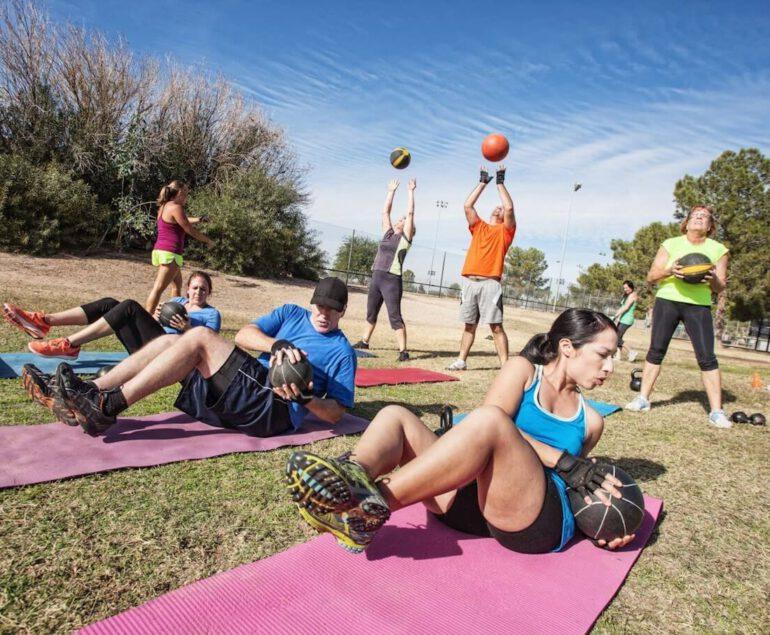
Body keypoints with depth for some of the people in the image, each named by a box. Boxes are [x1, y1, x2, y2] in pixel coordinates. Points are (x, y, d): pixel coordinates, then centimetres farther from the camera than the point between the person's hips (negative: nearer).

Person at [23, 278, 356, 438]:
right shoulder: (292, 314, 20)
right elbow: (244, 334, 4)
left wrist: (305, 399, -19)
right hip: (248, 389, 7)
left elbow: (336, 413, 0)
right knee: (168, 340, -4)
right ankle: (90, 393, -9)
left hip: (275, 409, -6)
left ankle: (108, 408, -21)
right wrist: (276, 344, -15)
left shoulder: (342, 351, 5)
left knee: (199, 336, -21)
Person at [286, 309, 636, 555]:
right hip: (474, 498, 1)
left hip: (542, 519, -1)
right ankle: (354, 478, -46)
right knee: (395, 416, -15)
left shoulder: (590, 420, 20)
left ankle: (372, 506, -40)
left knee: (487, 421, -32)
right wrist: (563, 462, -12)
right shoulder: (522, 370, 12)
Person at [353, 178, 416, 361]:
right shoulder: (388, 233, 17)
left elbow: (410, 213, 0)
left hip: (392, 280, -7)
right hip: (376, 277, 7)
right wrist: (391, 191, 24)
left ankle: (403, 350, -9)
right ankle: (364, 341, 31)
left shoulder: (405, 237, 3)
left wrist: (411, 191, 5)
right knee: (371, 312, 17)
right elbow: (385, 211, 21)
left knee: (395, 316, -10)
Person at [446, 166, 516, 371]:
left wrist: (500, 182, 5)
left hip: (490, 283, -4)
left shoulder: (505, 230, 11)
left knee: (496, 326, -6)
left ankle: (505, 365, -4)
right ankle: (461, 361, 17)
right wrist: (483, 182, 19)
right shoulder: (478, 227, 22)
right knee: (469, 325, 11)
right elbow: (468, 205, 14)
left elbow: (509, 208, -5)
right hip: (470, 282, 4)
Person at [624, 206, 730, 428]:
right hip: (667, 301, 0)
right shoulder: (671, 244, 4)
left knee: (707, 357, -7)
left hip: (699, 306, 0)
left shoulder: (718, 250, 6)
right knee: (656, 351, 1)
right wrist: (669, 270, -20)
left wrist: (714, 280, -17)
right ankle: (643, 399, 10)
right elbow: (651, 276, 0)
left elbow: (720, 288, 7)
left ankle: (716, 412, -1)